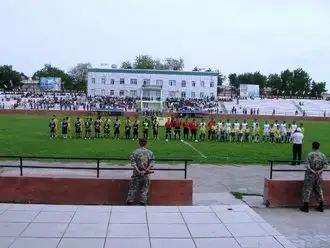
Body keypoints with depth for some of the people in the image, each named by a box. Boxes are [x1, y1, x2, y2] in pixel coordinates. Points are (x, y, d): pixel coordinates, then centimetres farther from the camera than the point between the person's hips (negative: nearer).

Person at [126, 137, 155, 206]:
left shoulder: (135, 152, -3)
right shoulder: (150, 152, 1)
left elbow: (133, 162, -11)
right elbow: (152, 163, -7)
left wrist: (138, 171, -15)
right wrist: (146, 170, -14)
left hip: (137, 173, -1)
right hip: (146, 174, 1)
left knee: (133, 188, 8)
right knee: (145, 188, 10)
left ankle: (130, 201, 11)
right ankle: (143, 202, 10)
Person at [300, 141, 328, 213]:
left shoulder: (310, 155, -10)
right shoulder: (323, 155, 3)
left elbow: (307, 165, -19)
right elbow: (325, 165, -1)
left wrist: (312, 171, -18)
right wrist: (320, 170, -10)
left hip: (310, 175, -4)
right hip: (319, 175, 4)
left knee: (307, 190, 3)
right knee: (319, 190, 15)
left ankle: (306, 207, 4)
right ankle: (321, 207, 20)